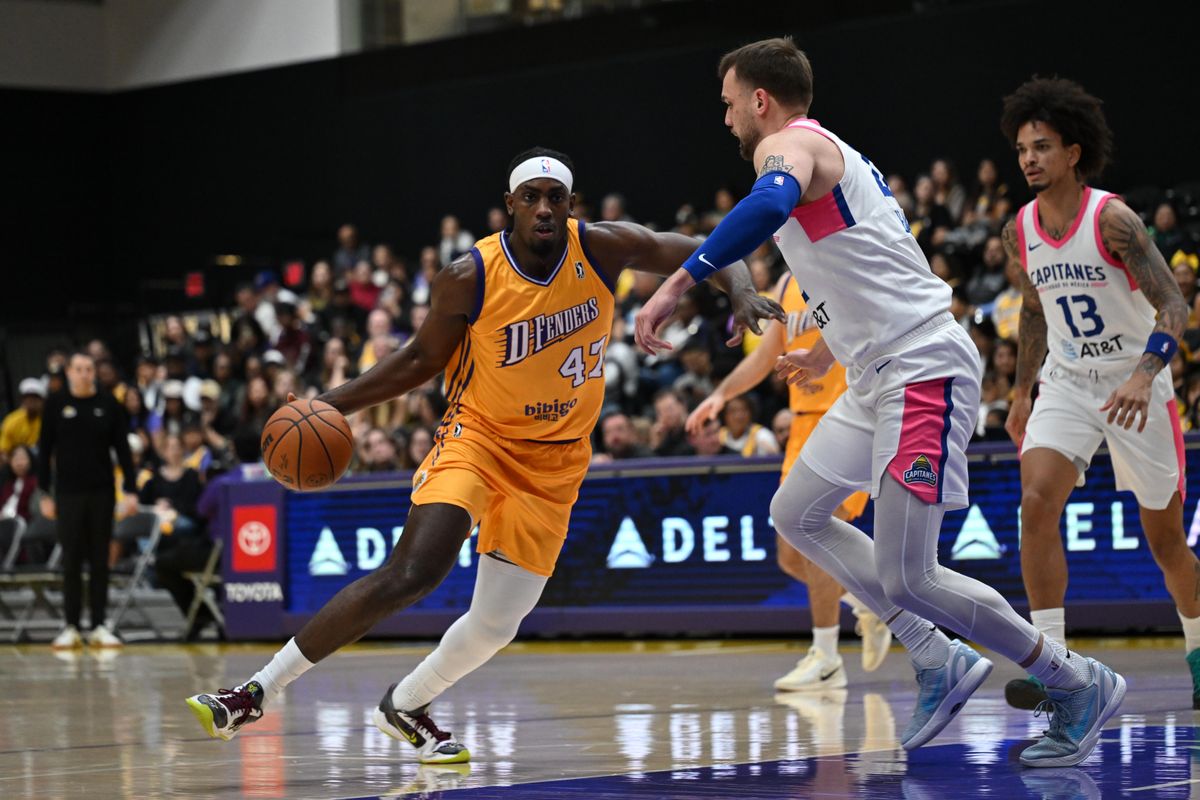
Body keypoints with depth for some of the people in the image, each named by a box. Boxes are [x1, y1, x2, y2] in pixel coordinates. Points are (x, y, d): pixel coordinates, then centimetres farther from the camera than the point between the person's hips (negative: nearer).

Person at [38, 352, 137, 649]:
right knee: (72, 560, 1)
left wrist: (131, 490, -2)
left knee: (100, 560, 3)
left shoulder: (108, 404, 4)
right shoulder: (56, 404, 2)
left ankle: (99, 626, 7)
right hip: (68, 493, -1)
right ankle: (71, 627, 5)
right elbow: (44, 451, 4)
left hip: (102, 491, 1)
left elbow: (123, 449, 5)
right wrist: (45, 493, 0)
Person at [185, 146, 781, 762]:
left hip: (553, 463, 3)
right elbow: (421, 359, 0)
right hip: (478, 435, -3)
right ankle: (256, 692, -20)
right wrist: (331, 405, -9)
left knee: (496, 625, 2)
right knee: (412, 573, -25)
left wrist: (740, 292, -23)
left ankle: (404, 706, 31)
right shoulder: (469, 279, -15)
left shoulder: (602, 249, -11)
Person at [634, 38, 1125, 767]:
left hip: (924, 370, -11)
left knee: (907, 578, -10)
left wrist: (681, 283, -34)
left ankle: (1078, 684, 3)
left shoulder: (788, 144, -9)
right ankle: (941, 664, 14)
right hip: (880, 375, 11)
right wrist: (831, 349, 46)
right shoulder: (834, 158, 22)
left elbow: (770, 204, -34)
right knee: (796, 515, 17)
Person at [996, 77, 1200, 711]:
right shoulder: (1020, 231, 0)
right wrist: (1021, 393, 18)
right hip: (1066, 385, 4)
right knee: (1036, 503, -21)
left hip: (1133, 386, -4)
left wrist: (1144, 374, -37)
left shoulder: (1112, 219, -18)